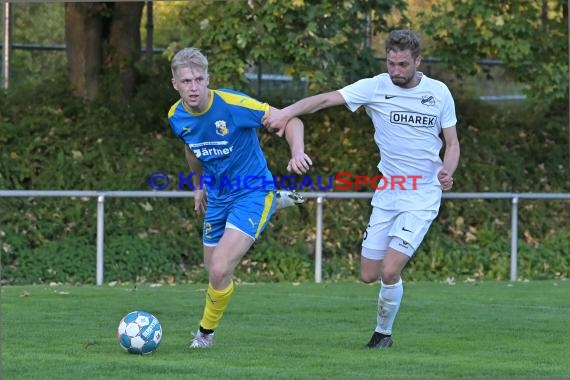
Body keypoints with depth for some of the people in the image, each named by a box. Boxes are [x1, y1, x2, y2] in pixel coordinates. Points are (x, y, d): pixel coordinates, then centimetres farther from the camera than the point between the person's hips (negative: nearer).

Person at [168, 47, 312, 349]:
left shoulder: (233, 105, -24)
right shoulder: (177, 117, -6)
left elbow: (290, 120, -19)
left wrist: (297, 152, -37)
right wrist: (198, 186, 27)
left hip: (252, 191, -6)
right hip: (217, 196, 6)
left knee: (219, 271, -19)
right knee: (213, 270, 14)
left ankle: (206, 332, 7)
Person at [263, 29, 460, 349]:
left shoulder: (439, 93, -3)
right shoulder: (375, 88, -5)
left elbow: (452, 143, 6)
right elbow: (327, 99, -16)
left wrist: (447, 172, -15)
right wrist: (287, 112, -31)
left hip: (422, 198, -3)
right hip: (386, 195, 3)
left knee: (389, 271, -15)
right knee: (369, 275, 5)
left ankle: (384, 333, 9)